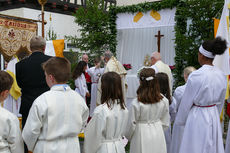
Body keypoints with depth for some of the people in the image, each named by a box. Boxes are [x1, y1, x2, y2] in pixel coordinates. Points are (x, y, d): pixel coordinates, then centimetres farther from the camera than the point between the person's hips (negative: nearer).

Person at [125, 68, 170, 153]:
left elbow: (131, 125, -7)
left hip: (142, 136, -3)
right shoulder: (164, 101, -7)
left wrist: (128, 136, 12)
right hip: (158, 134, 4)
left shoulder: (136, 103, -18)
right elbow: (165, 123, 4)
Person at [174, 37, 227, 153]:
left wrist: (179, 121, 4)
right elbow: (221, 101, 10)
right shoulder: (221, 75, -1)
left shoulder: (195, 76, -19)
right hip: (214, 116, 6)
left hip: (197, 117, -6)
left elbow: (186, 102, -10)